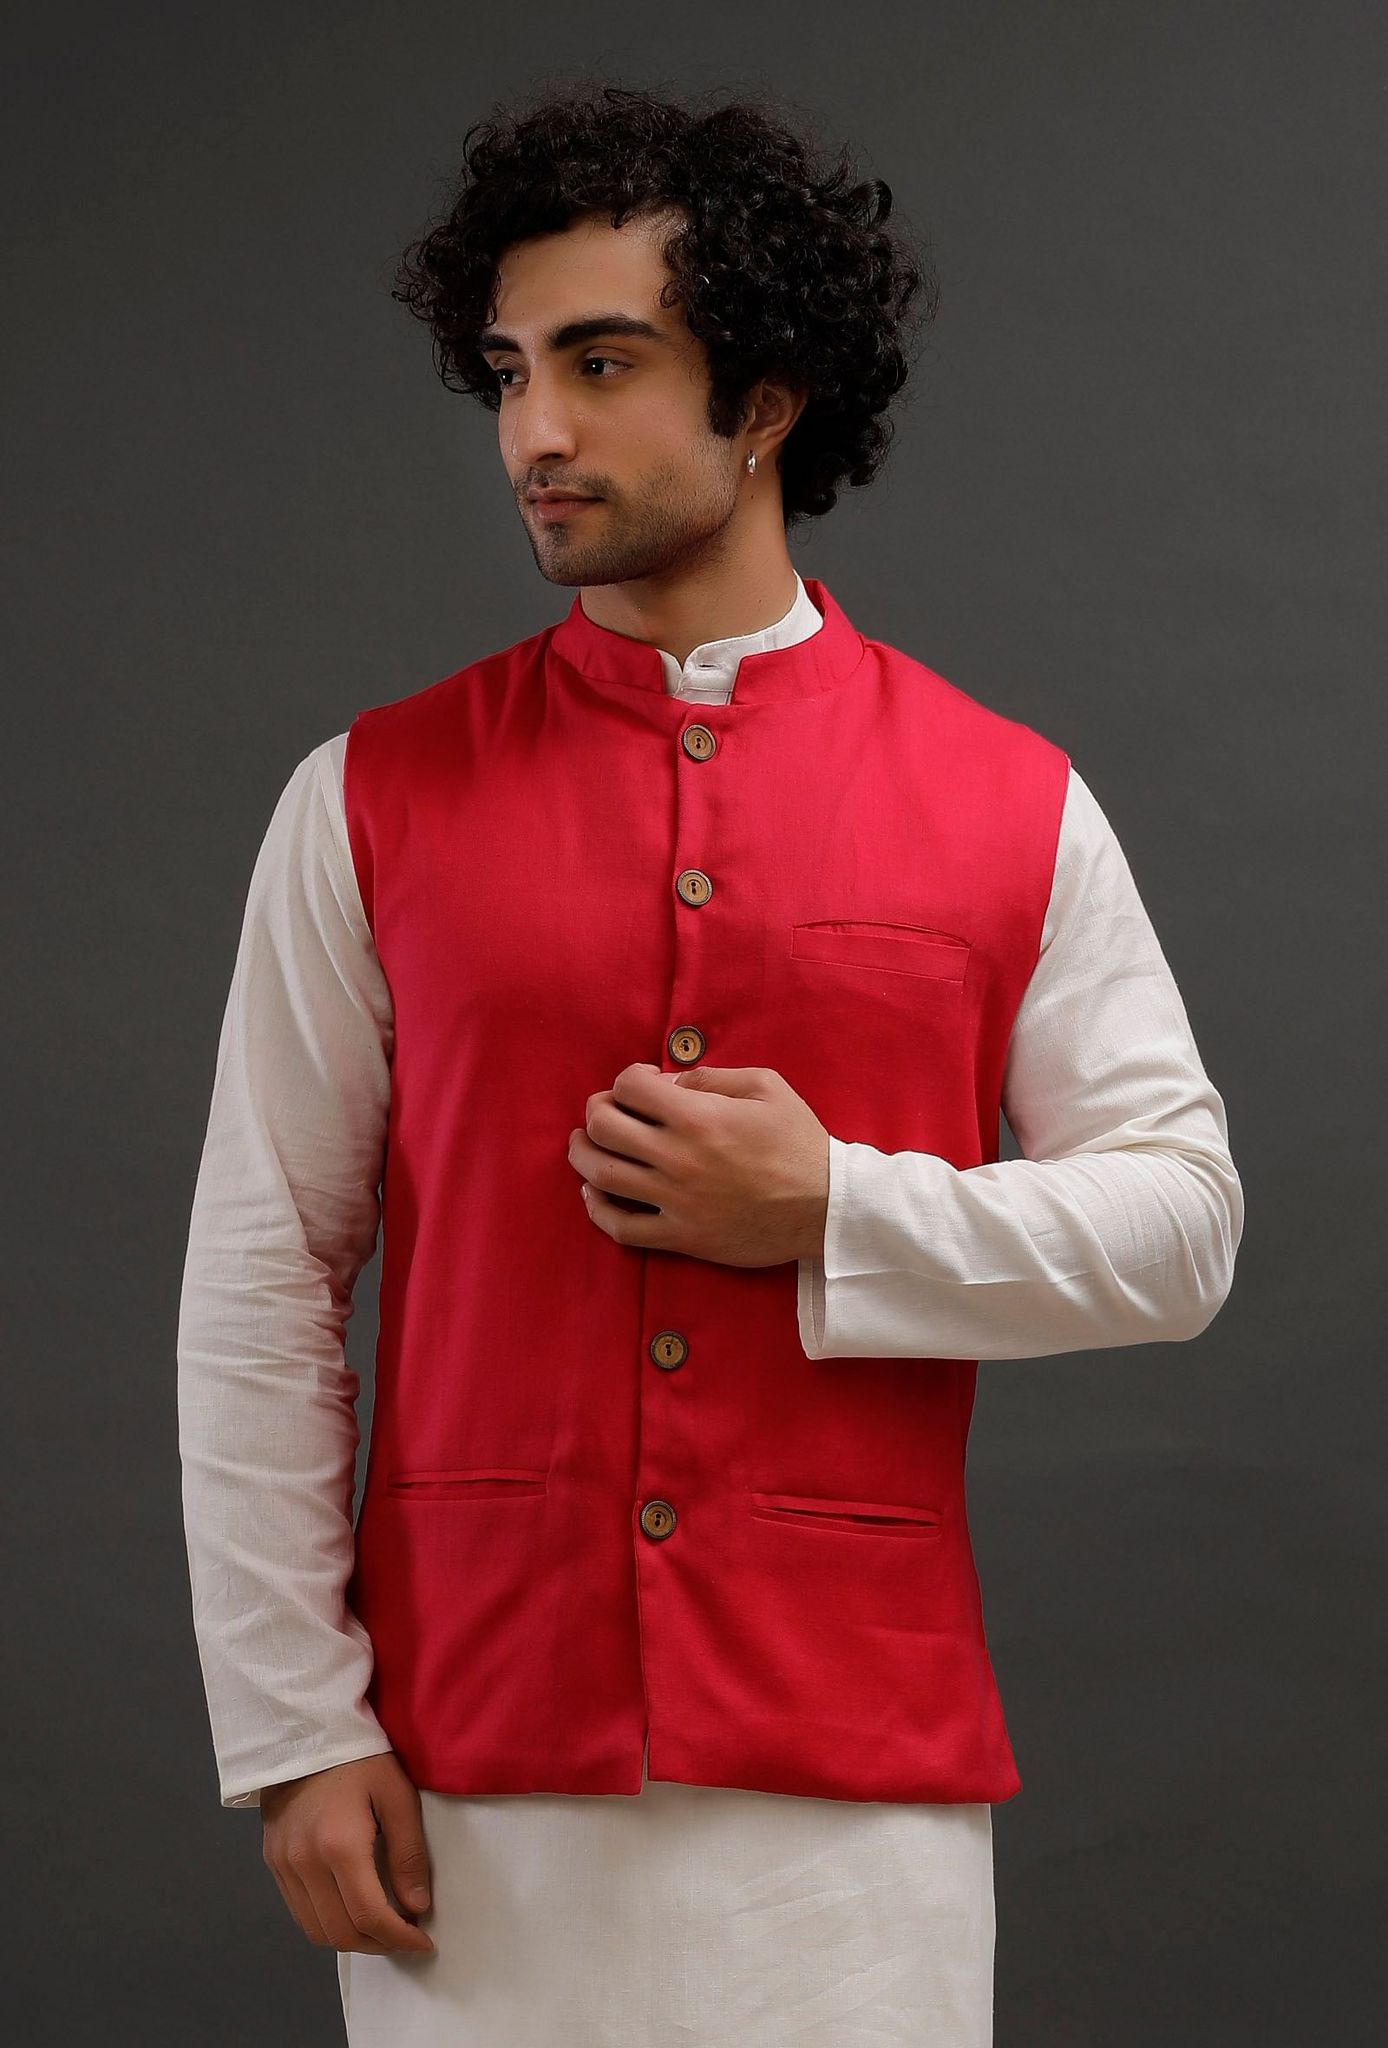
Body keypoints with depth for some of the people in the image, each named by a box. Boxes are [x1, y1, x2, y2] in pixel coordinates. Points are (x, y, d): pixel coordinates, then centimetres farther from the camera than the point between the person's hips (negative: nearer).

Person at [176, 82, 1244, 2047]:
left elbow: (1180, 1220, 5)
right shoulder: (373, 801, 3)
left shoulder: (1010, 806, 4)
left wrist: (836, 1214, -10)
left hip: (860, 1765, 0)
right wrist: (295, 1728, -3)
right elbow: (261, 1290, 2)